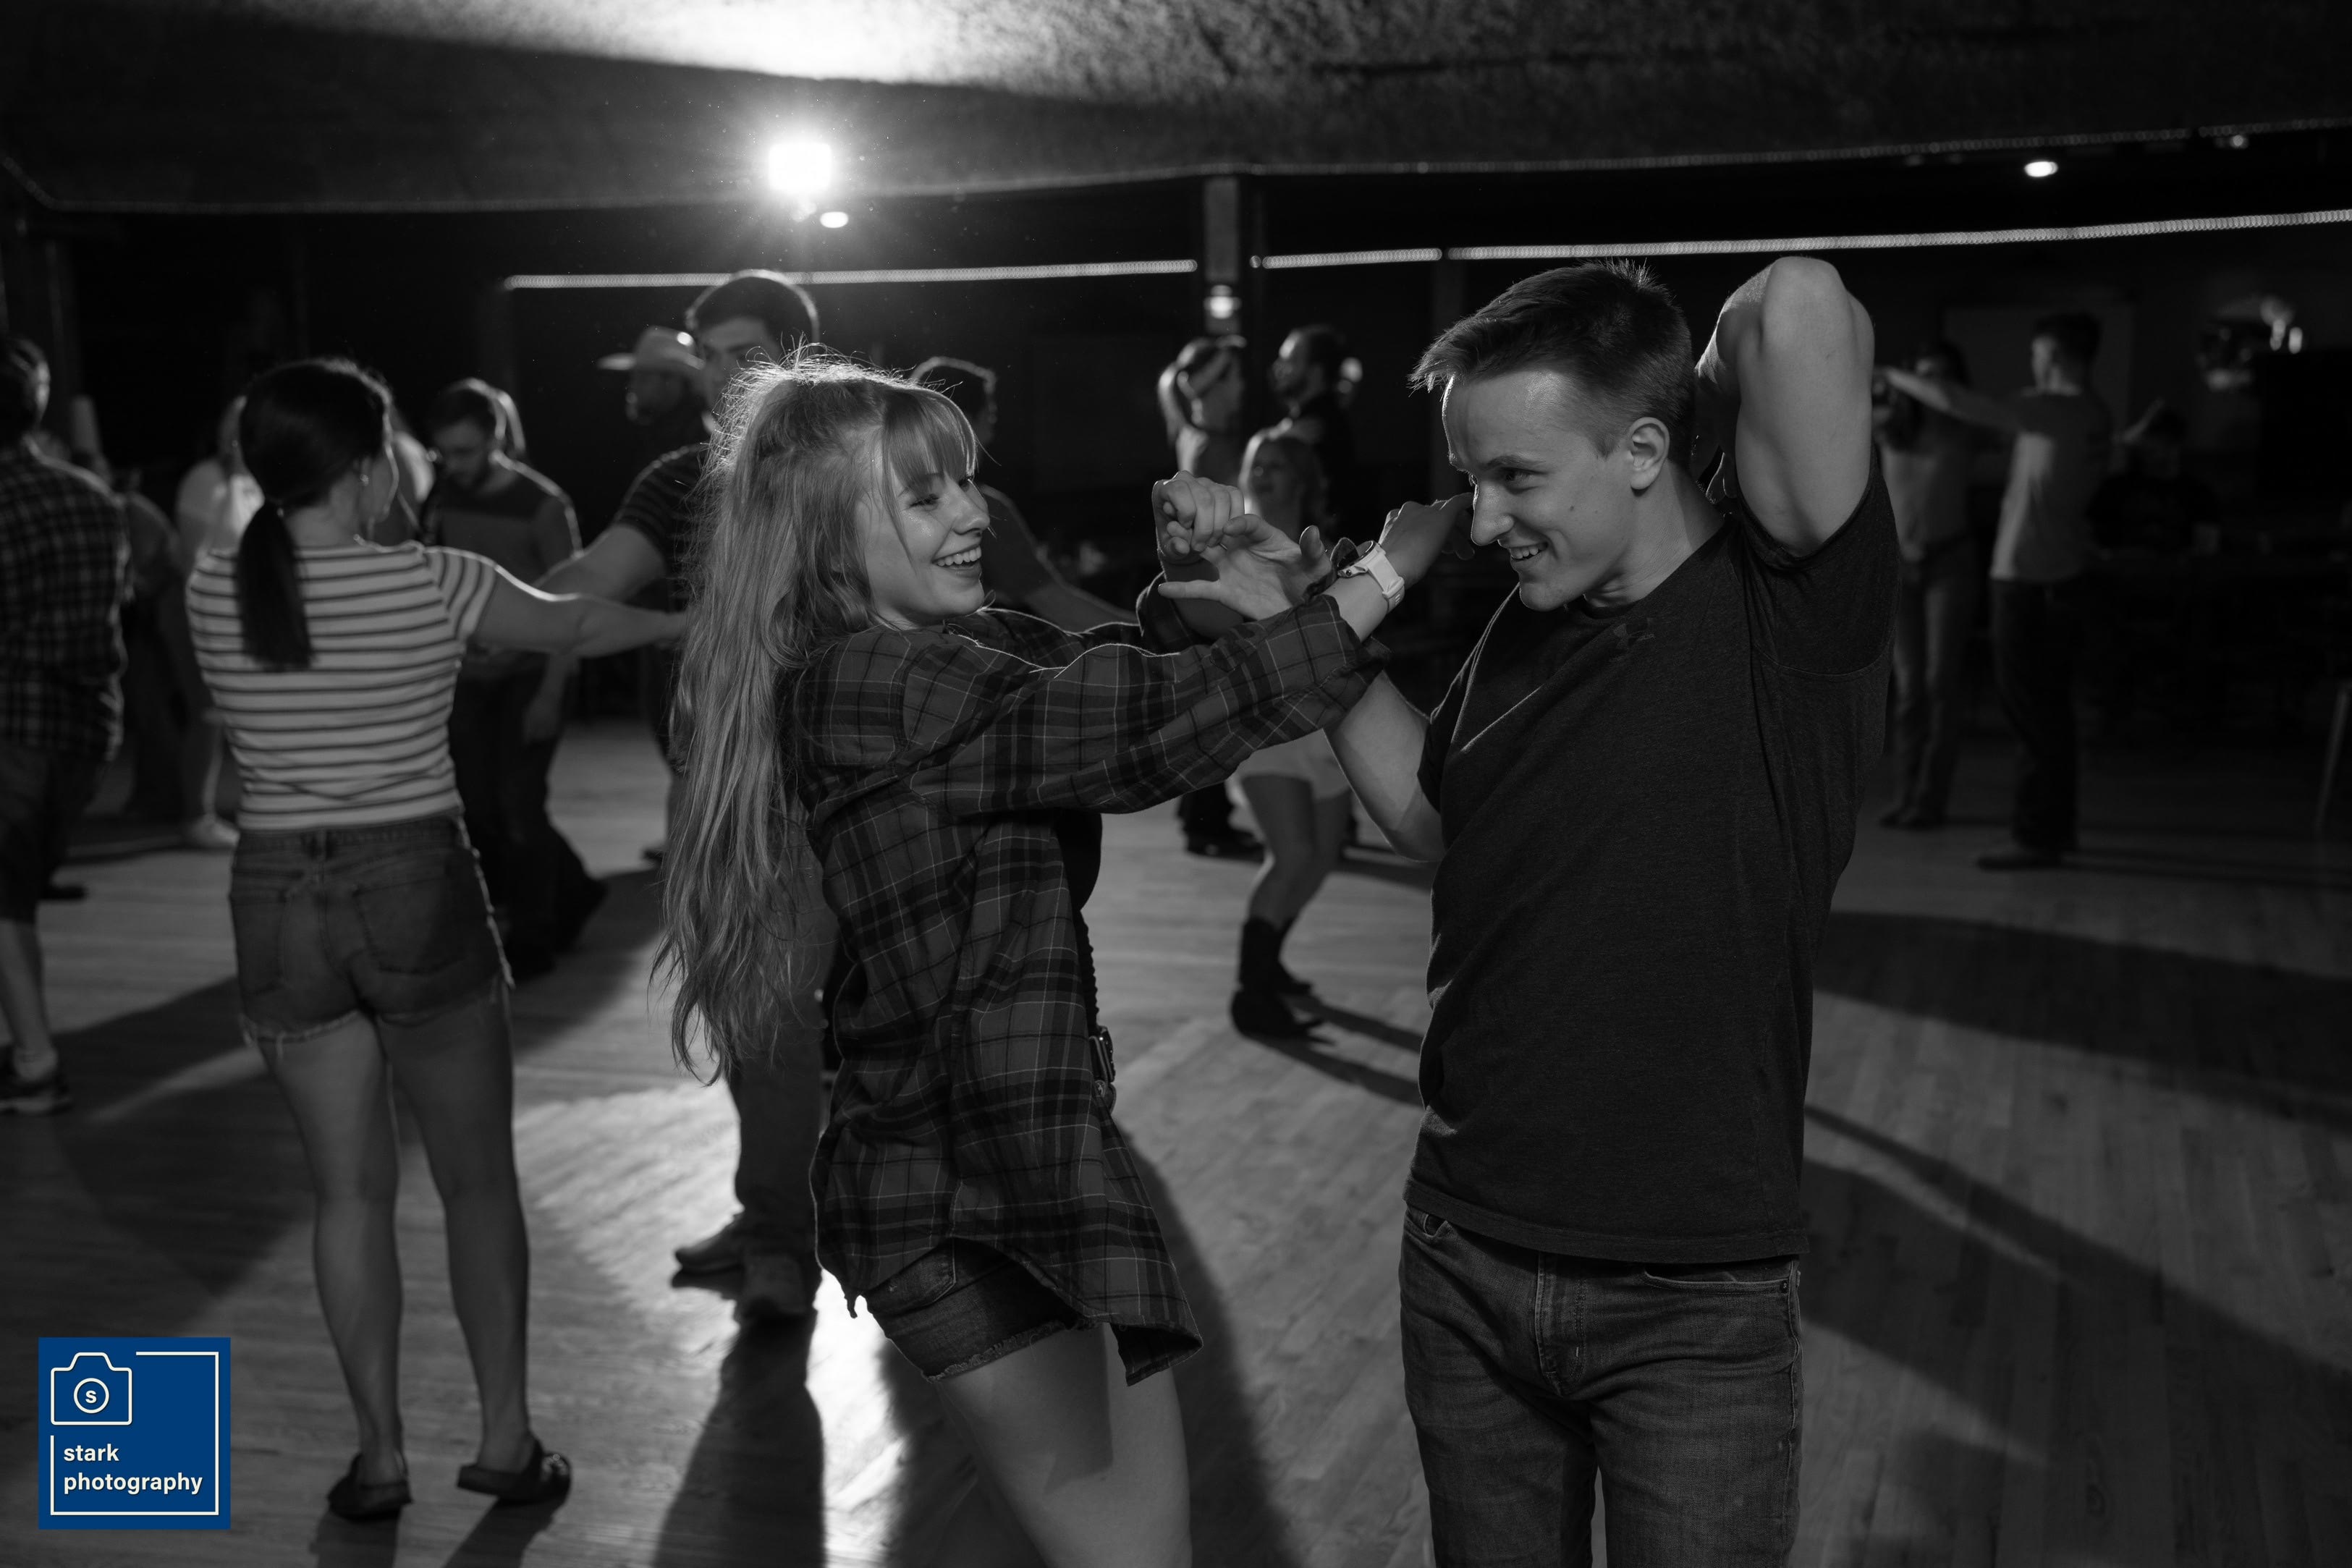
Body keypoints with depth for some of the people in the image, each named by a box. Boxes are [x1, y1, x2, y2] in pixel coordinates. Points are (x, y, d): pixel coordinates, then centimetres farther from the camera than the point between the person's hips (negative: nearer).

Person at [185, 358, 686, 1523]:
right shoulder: (432, 583, -8)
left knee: (350, 1192, 12)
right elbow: (571, 628, 9)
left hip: (278, 894, 3)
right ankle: (505, 1436, 16)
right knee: (477, 1179, 11)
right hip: (417, 887, -3)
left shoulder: (213, 592, 0)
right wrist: (687, 618, 26)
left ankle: (380, 1453, 15)